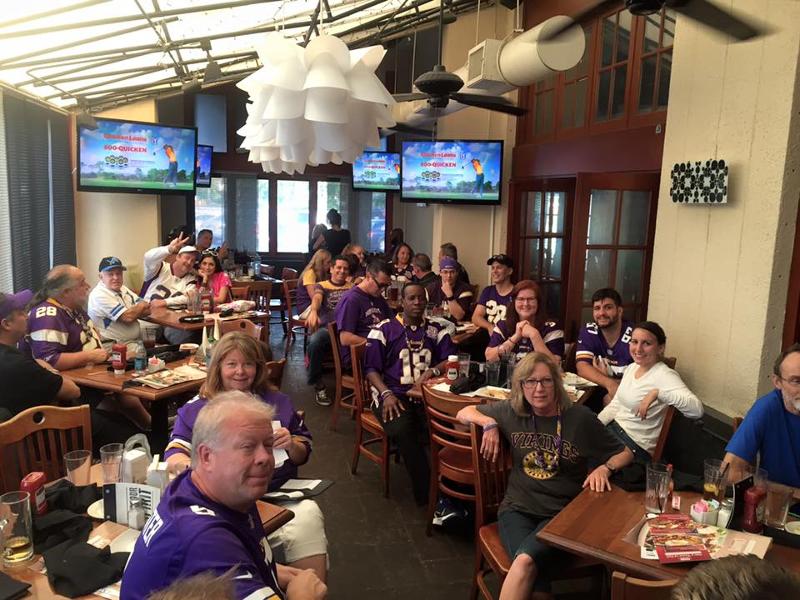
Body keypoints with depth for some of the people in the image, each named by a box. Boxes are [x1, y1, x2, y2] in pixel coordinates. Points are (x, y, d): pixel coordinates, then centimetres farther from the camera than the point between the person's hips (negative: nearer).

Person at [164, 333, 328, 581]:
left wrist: (292, 446, -3)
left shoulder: (278, 402, 18)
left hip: (281, 495, 2)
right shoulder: (195, 409, 12)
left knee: (308, 516, -29)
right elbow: (173, 458, 1)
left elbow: (302, 456, 20)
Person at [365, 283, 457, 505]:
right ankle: (427, 493, -19)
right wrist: (387, 394, -12)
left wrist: (434, 370, -10)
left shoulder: (436, 330, 17)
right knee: (402, 430, -35)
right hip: (394, 395, -2)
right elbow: (371, 368, 4)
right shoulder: (384, 330, 9)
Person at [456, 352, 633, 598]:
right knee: (534, 575, -30)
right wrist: (489, 423, -2)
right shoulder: (512, 412, 5)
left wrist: (604, 468, -11)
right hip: (517, 508, 2)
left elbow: (625, 454, 10)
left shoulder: (580, 417, -1)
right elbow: (463, 413, 18)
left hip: (562, 513, -1)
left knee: (525, 561, -31)